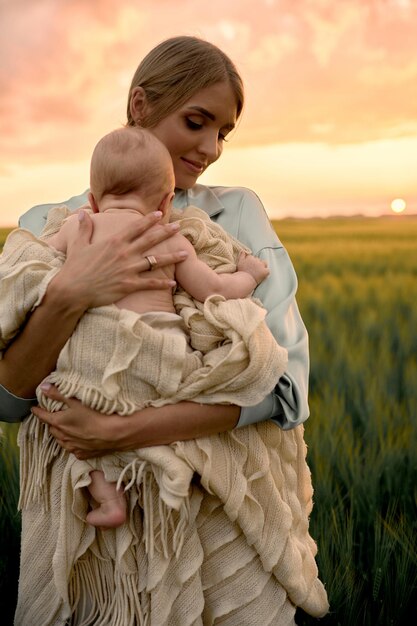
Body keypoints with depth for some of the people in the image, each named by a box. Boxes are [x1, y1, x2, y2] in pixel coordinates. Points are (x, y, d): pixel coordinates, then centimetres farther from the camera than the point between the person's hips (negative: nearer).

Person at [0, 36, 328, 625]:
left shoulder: (237, 213, -2)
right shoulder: (48, 228, -1)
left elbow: (283, 375, -13)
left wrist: (122, 430, -21)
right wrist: (68, 296, -27)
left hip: (224, 509, 1)